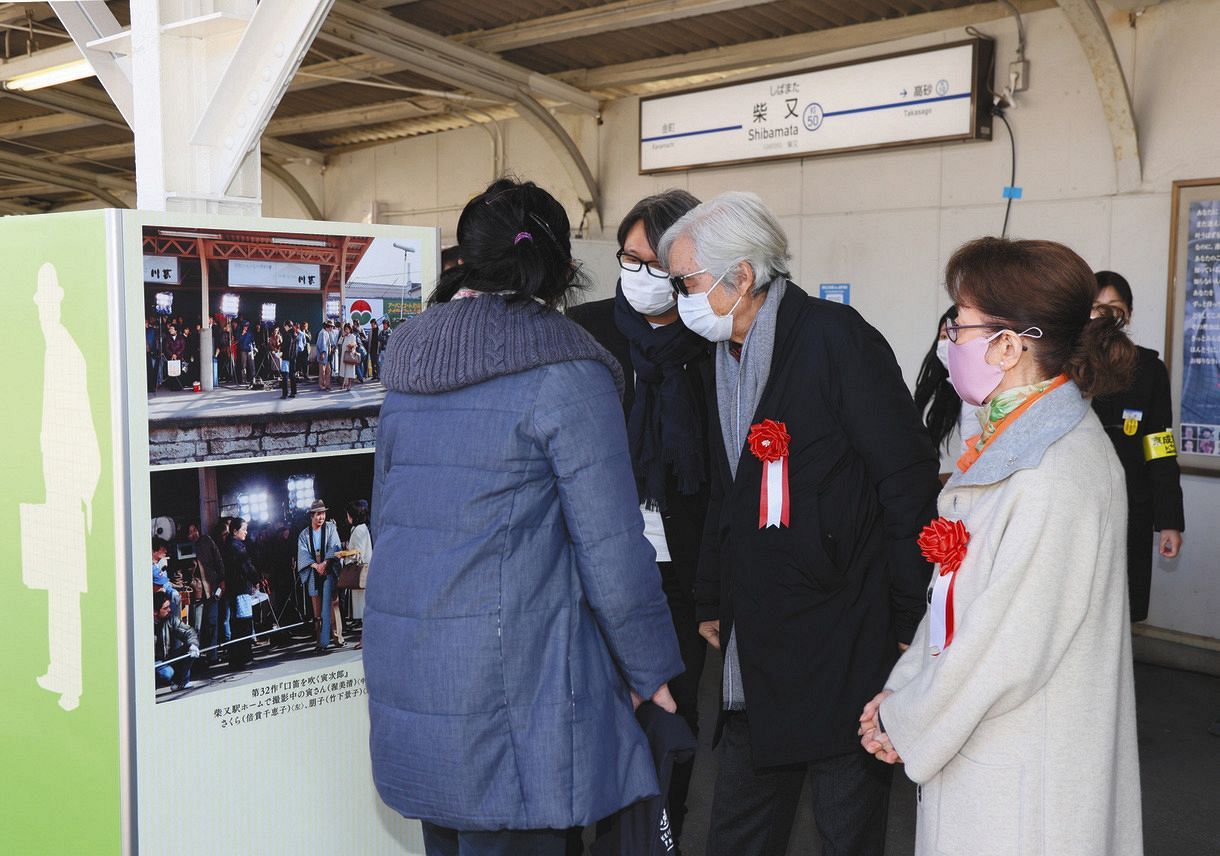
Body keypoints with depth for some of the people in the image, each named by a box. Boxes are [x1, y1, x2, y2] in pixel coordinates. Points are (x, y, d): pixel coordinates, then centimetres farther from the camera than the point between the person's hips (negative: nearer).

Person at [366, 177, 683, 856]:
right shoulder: (565, 373, -12)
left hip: (403, 671, 7)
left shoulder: (411, 363, 9)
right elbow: (611, 546, -12)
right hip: (506, 686, -7)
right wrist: (653, 670, -1)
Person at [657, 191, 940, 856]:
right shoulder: (724, 357, 12)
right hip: (755, 647, 7)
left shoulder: (835, 338, -13)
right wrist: (711, 600, 21)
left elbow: (908, 478, -14)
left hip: (843, 647, -7)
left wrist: (912, 621, -13)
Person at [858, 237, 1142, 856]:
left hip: (1023, 780, -8)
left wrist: (905, 722, -10)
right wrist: (903, 691, 4)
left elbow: (1011, 649, -23)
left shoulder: (1053, 476, -25)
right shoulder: (1015, 439, 6)